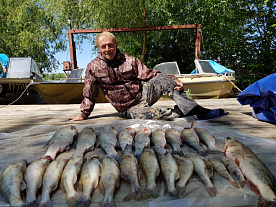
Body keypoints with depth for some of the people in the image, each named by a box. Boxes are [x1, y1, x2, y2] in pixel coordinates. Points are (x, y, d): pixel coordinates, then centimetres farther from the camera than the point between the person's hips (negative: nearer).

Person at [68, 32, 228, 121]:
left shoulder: (129, 61, 0)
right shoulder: (93, 67, -2)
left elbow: (149, 75, -3)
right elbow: (90, 94, 7)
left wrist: (173, 80, -17)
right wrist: (83, 115, 10)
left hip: (142, 96, 2)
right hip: (129, 109, -2)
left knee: (163, 80, -27)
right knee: (143, 114, -39)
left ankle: (200, 111, -26)